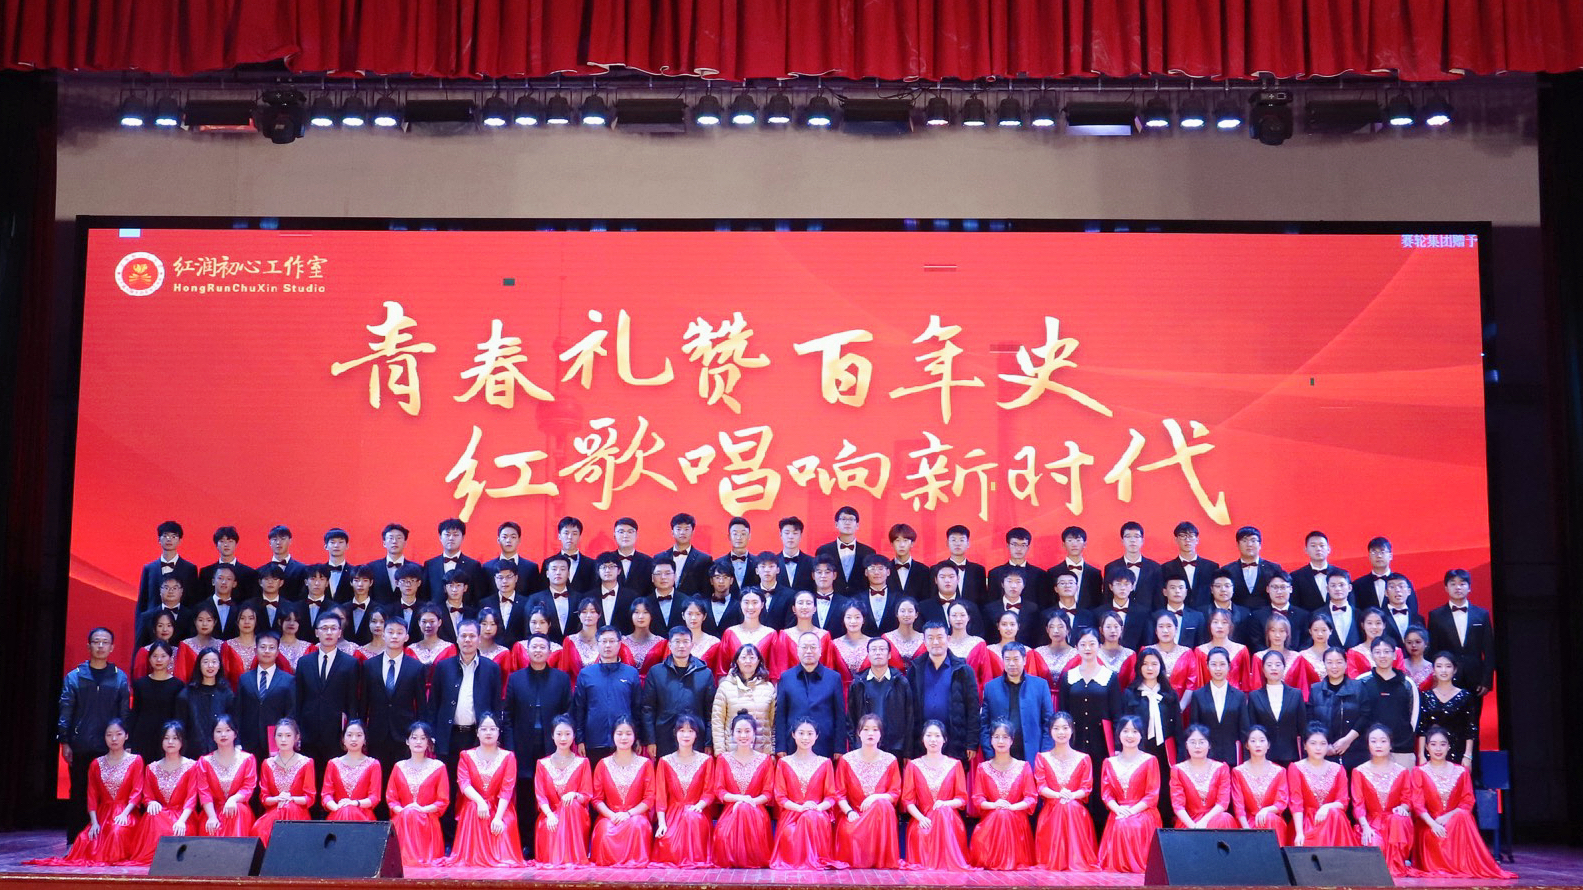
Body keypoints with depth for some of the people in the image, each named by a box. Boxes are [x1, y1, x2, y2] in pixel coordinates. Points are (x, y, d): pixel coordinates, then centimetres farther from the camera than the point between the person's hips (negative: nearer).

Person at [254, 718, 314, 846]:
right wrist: (277, 799, -11)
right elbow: (263, 798, 10)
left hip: (297, 814, -2)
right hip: (273, 813, 2)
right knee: (260, 829, -32)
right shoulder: (268, 764, 14)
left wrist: (291, 799, -15)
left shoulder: (305, 763, 5)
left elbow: (310, 798, 2)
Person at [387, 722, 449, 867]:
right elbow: (390, 797, 9)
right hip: (401, 822, 2)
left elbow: (443, 801, 1)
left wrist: (423, 809, -16)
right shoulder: (399, 767, 14)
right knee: (402, 860, -21)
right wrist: (402, 810, -14)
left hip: (428, 824, -2)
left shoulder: (438, 767, 6)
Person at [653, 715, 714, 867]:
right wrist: (661, 822, -12)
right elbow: (660, 795, 2)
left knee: (693, 818, -37)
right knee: (669, 842, -29)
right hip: (672, 813, 0)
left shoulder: (706, 760, 7)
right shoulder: (665, 762, 8)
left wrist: (698, 806, -20)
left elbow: (709, 792, 3)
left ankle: (694, 859, -13)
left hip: (697, 812, 0)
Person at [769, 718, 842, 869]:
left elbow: (832, 796, 8)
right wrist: (799, 807, -14)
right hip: (790, 814, 0)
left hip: (818, 813, 0)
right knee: (790, 835, -37)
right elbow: (780, 796, 5)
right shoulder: (784, 763, 13)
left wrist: (819, 807, -16)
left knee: (813, 818, -39)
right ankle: (798, 861, -7)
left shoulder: (824, 763, 14)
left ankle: (816, 860, -19)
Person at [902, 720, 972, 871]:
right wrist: (921, 818, -16)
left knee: (944, 811, -36)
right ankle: (928, 864, -21)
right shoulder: (914, 765, 12)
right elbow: (908, 799, 3)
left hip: (949, 817, 1)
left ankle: (949, 862, -35)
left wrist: (945, 803, -17)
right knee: (921, 834, -38)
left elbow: (962, 799, 6)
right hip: (922, 818, -1)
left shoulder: (954, 765, 12)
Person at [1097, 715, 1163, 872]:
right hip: (1118, 814, 2)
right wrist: (1118, 809, -14)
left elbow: (1152, 795, -2)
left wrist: (1132, 811, -14)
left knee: (1135, 826, -33)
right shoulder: (1110, 762, 14)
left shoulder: (1149, 761, 5)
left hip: (1143, 813, -2)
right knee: (1120, 826, -30)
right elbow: (1106, 793, 7)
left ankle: (1137, 864, -11)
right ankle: (1118, 865, -9)